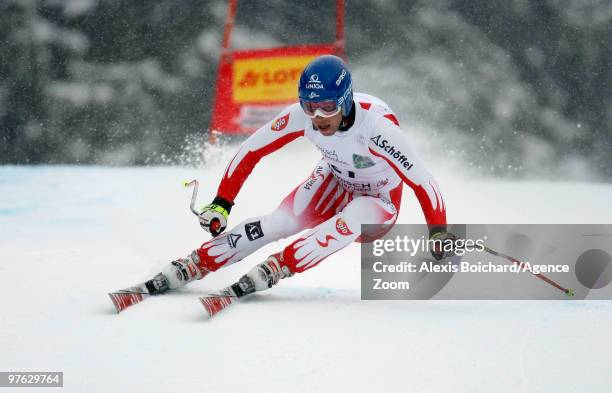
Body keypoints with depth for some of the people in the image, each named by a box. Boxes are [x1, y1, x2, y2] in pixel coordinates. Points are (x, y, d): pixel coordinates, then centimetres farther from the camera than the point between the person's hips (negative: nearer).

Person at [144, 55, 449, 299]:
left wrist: (439, 235, -35)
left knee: (351, 221, -37)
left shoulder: (377, 126, -37)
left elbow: (421, 180, -32)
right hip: (333, 184, 3)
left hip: (377, 204, -3)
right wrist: (221, 204, -14)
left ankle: (276, 268, -30)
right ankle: (193, 266, -17)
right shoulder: (301, 116, -24)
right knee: (280, 221, -22)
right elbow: (251, 150, -13)